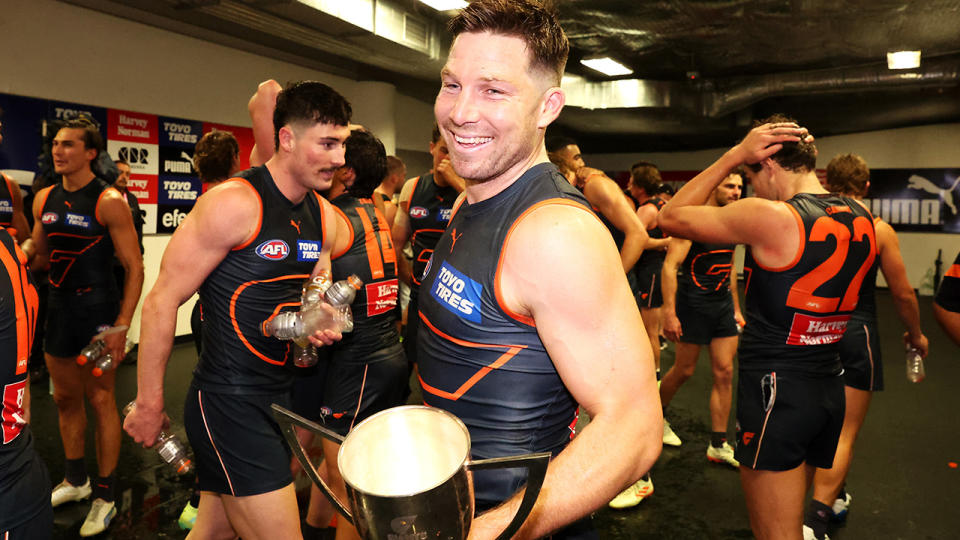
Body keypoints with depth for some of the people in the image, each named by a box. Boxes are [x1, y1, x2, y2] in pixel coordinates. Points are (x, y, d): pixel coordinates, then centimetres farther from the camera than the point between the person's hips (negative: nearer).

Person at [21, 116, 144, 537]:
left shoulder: (108, 202, -12)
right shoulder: (45, 199, 8)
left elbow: (134, 267, -15)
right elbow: (39, 250, 22)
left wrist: (122, 325, -21)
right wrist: (21, 248, -2)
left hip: (98, 310, -7)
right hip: (59, 309, 7)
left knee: (101, 400, 1)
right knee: (65, 399, 17)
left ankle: (105, 498, 15)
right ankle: (76, 481, 36)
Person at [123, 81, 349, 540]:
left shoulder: (323, 217, 7)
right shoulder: (234, 203, -16)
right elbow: (162, 300, -14)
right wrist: (149, 402, -10)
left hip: (281, 394, 8)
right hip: (228, 400, -7)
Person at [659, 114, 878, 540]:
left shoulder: (769, 217, -19)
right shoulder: (862, 219, 3)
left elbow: (670, 217, -11)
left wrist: (733, 155, -8)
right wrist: (804, 153, 16)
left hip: (775, 392, -8)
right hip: (829, 389, 8)